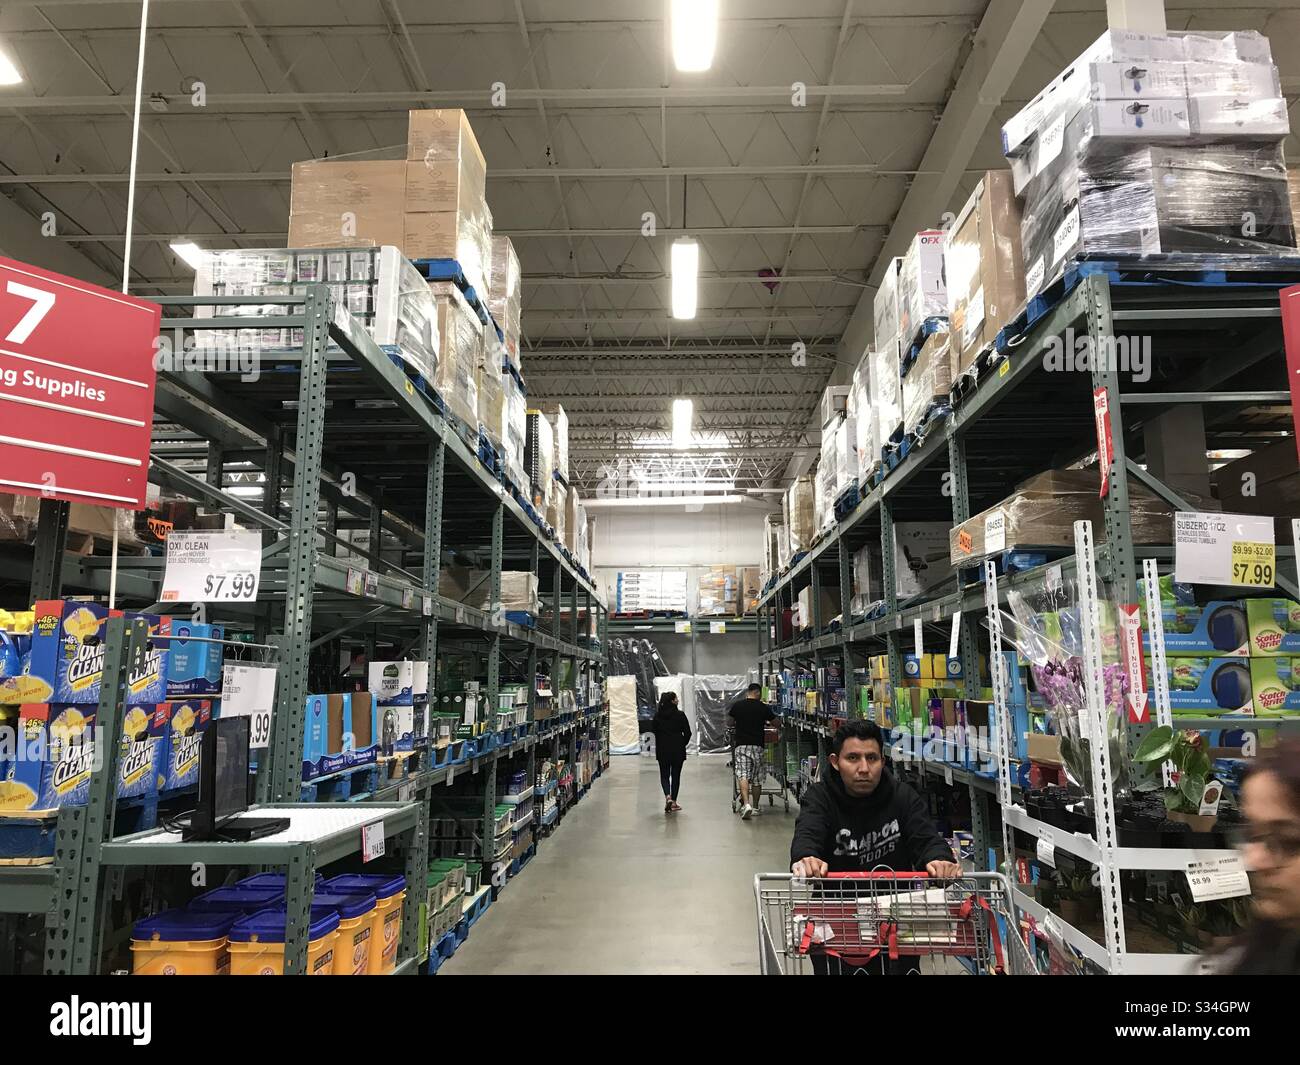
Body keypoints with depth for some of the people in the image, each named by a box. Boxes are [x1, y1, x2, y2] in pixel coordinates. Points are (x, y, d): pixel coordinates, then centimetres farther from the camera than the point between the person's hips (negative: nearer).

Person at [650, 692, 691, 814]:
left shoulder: (657, 715, -3)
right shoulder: (680, 715, -10)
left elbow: (653, 730, 4)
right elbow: (687, 732, -8)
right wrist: (682, 744, 8)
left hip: (662, 750, 2)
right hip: (678, 750, -2)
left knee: (664, 775, 10)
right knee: (676, 775, 11)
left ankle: (668, 796, -15)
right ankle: (673, 802, 13)